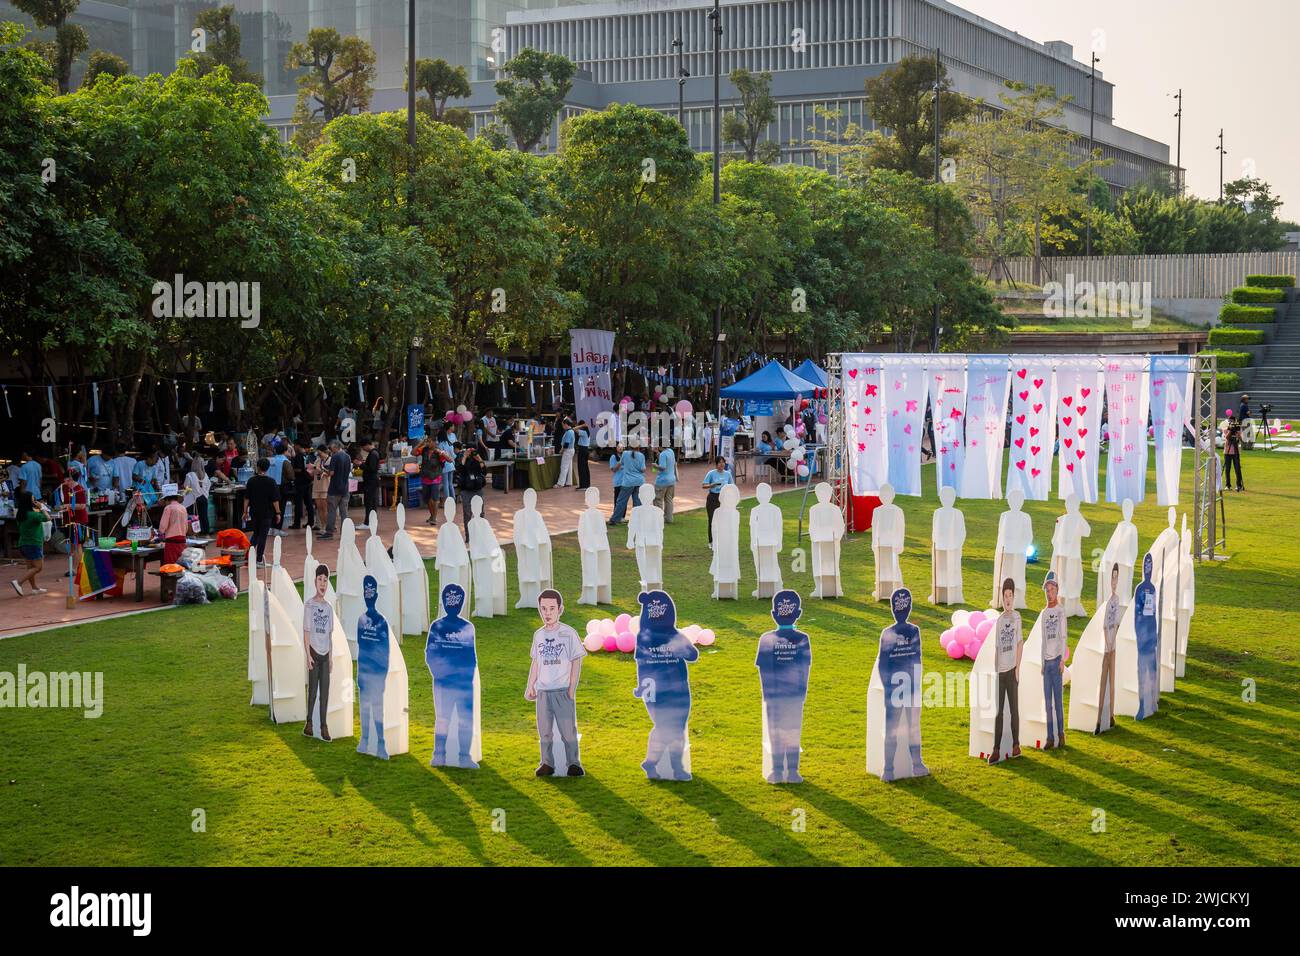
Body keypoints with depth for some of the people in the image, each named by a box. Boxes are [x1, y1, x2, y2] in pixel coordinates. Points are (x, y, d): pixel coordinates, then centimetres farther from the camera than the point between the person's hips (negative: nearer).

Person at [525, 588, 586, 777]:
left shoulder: (569, 633, -5)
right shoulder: (538, 635, 9)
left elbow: (576, 662, -4)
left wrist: (572, 689, -8)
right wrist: (530, 686, 10)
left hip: (563, 690, -4)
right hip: (543, 691, 4)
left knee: (568, 729, -2)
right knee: (544, 731, 6)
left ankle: (573, 763, 7)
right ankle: (547, 763, 13)